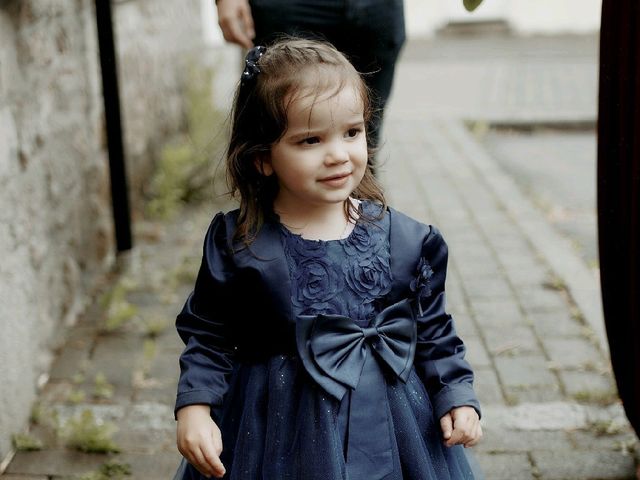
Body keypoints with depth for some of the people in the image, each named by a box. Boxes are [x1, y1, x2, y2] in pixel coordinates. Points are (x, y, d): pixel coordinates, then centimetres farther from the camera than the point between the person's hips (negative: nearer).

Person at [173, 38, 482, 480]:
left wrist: (458, 398, -2)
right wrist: (195, 408, -12)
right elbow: (207, 335, -2)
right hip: (280, 431, -1)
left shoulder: (408, 241, -7)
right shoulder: (235, 245, -11)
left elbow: (433, 331, 4)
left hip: (388, 428, 2)